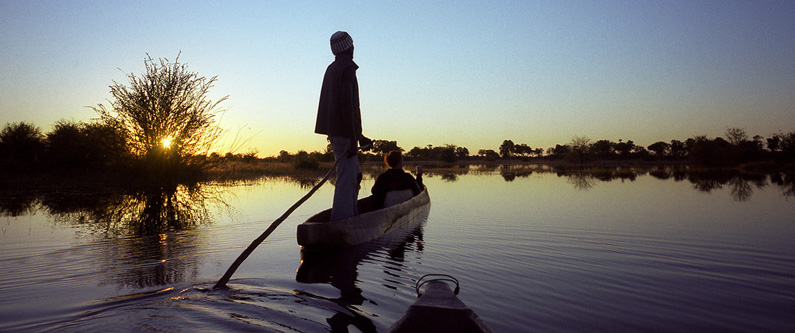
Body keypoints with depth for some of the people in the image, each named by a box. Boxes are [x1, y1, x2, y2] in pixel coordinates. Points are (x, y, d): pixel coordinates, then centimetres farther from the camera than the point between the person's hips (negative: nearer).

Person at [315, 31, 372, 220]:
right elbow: (346, 103, -21)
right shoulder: (347, 68, -10)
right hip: (344, 131, -10)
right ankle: (341, 222, -11)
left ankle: (352, 217, 17)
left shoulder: (331, 69, 20)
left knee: (354, 175, 15)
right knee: (346, 177, -10)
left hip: (334, 131, 10)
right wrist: (353, 137, -21)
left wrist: (358, 136, 27)